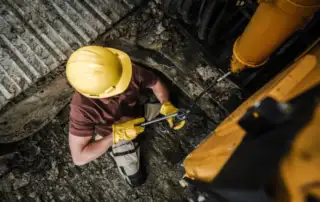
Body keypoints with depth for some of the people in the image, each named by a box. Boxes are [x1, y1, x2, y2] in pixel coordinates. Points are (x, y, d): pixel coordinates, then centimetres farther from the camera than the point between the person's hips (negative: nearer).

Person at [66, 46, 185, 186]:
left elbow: (156, 84, -14)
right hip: (113, 134, -2)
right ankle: (115, 150, 29)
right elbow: (79, 158, -31)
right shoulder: (82, 108, -39)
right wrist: (117, 135, -40)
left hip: (137, 112, 3)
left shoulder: (130, 71, -34)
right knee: (135, 179, 7)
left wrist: (167, 106, -32)